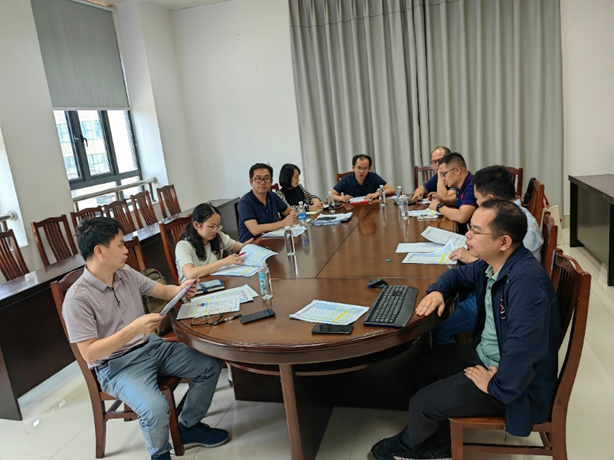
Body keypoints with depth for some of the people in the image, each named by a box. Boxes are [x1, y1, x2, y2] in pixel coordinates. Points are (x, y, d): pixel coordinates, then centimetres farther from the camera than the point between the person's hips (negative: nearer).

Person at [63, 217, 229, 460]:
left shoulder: (126, 274, 0)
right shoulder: (77, 299, -20)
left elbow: (161, 290, 13)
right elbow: (89, 353, -22)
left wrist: (180, 289, -11)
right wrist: (133, 329, -30)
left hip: (151, 347, 7)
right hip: (116, 366, -7)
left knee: (210, 365, 0)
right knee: (156, 409, -32)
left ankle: (188, 428, 20)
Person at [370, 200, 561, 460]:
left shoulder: (526, 280, -35)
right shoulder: (491, 264, -5)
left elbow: (522, 348, -41)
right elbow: (459, 274, 16)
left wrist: (496, 386, -24)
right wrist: (438, 291, -5)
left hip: (515, 380, -9)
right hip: (485, 352, 9)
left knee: (421, 404, -5)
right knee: (425, 366, 15)